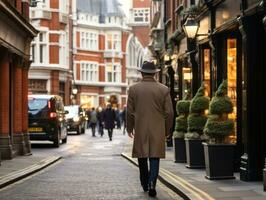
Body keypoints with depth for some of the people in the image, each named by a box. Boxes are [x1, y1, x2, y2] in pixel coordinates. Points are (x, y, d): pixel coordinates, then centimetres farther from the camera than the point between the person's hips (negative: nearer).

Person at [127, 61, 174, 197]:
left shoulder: (133, 89, -3)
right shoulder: (164, 89, -3)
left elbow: (130, 112, 0)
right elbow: (169, 113, -2)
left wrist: (129, 128, 13)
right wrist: (167, 130, 10)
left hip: (140, 129, 1)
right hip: (158, 130, -1)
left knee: (142, 157, 15)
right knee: (154, 157, 2)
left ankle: (145, 183, 27)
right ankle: (152, 184, -13)